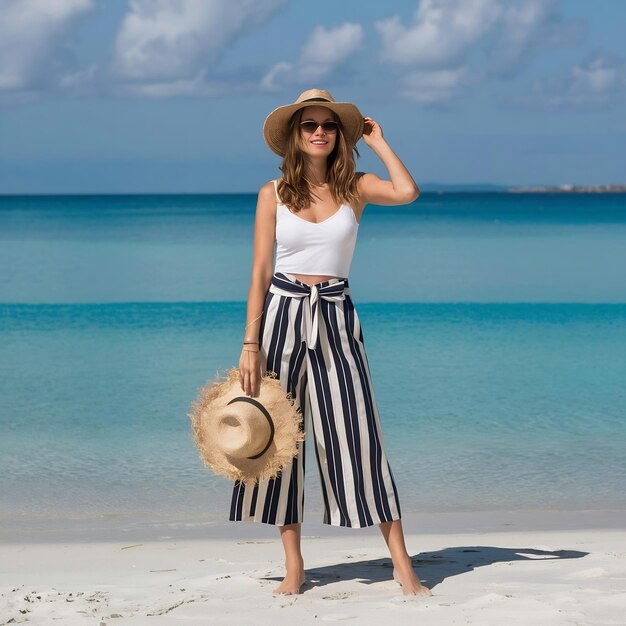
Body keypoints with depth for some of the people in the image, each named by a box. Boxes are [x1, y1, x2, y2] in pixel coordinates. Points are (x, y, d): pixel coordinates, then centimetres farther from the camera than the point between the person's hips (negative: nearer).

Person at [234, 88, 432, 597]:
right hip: (282, 315, 1)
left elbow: (407, 192, -18)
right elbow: (260, 272, 1)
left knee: (358, 436, -3)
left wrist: (377, 140, -3)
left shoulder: (355, 188, 3)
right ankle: (294, 565, 12)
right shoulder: (274, 194, 2)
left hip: (336, 319, 0)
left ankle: (402, 565, 0)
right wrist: (251, 344, -5)